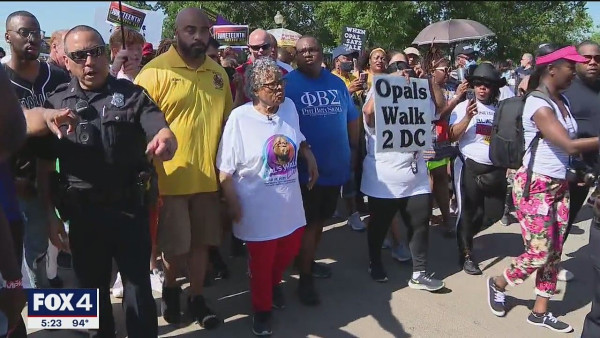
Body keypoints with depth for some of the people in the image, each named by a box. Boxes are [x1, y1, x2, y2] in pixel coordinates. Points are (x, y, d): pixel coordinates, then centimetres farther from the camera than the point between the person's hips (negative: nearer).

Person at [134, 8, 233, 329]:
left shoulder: (218, 72, 7)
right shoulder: (155, 71, -10)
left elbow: (227, 121, 15)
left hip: (208, 177, 4)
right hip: (170, 179, -4)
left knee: (201, 241, 14)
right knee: (174, 246, 9)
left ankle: (197, 298, 33)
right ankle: (170, 288, 38)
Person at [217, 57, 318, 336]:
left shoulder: (289, 107, -3)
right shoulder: (239, 117, -19)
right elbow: (225, 169, -14)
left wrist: (310, 157, 9)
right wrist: (233, 206, -12)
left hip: (290, 204, 5)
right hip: (258, 209, -5)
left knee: (288, 251, 22)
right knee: (261, 263, 11)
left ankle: (274, 283, 53)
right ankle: (262, 308, 35)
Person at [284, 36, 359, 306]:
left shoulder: (337, 84, 8)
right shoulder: (288, 84, -8)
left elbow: (352, 119, 16)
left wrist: (353, 150, 14)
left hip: (335, 166, 5)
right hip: (306, 169, -5)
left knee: (320, 220, 18)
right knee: (308, 223, 1)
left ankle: (310, 262, 37)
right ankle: (305, 278, 13)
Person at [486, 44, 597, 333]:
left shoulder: (562, 100, 9)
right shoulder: (538, 104, -18)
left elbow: (571, 143, 7)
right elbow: (570, 145, -23)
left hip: (560, 185, 8)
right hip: (534, 187, -8)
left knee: (554, 252, 9)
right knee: (539, 254, -4)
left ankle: (540, 312, 22)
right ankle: (498, 284, 23)